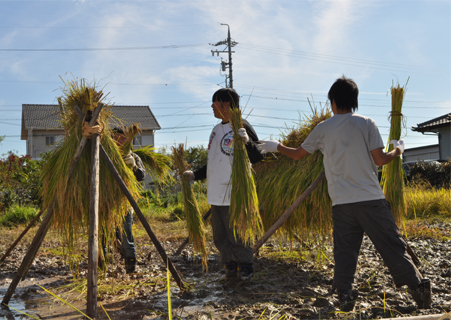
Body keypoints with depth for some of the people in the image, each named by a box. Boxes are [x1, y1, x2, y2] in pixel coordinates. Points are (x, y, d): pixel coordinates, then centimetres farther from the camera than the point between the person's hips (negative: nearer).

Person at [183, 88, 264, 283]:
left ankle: (245, 271, 12)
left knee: (237, 237, -2)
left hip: (235, 195, -8)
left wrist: (247, 142, -31)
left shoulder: (242, 128, -8)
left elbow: (257, 159, -15)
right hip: (216, 194, 9)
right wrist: (195, 175, 20)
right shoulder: (216, 130, 17)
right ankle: (231, 270, 24)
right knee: (220, 237, 13)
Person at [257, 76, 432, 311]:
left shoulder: (323, 129, 5)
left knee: (344, 251, 8)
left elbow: (297, 154, 14)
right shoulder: (366, 124, 1)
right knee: (392, 245, 4)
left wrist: (275, 146, 31)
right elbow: (380, 160, -2)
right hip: (371, 199, -1)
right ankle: (417, 285, 0)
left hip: (341, 202, 1)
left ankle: (344, 294, 4)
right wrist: (398, 150, 18)